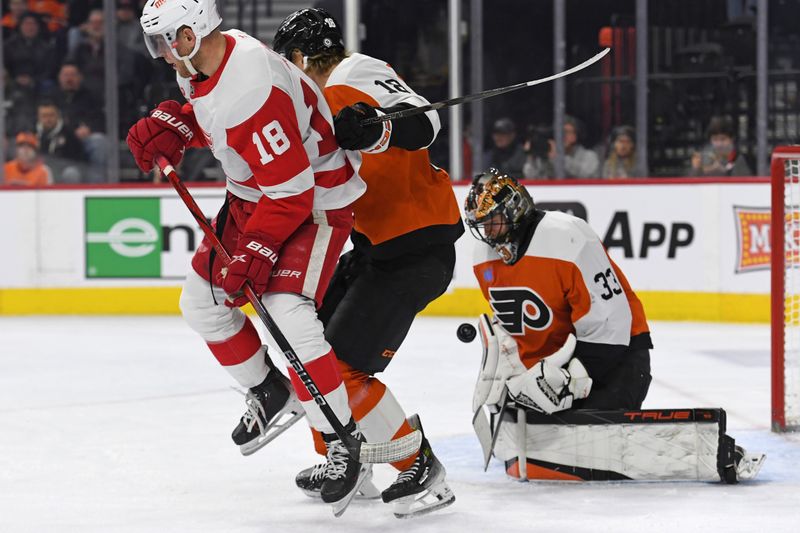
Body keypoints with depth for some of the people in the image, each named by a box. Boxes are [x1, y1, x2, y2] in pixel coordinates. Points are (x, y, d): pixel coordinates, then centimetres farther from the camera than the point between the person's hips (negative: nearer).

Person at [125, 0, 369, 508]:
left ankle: (346, 443, -14)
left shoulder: (250, 90, -33)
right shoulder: (206, 64, -4)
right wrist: (170, 126, -1)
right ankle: (270, 392, 30)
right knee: (202, 301, 12)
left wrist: (256, 252, -30)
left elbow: (291, 189, -32)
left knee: (288, 313, -25)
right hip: (253, 195, 10)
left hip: (315, 202, -10)